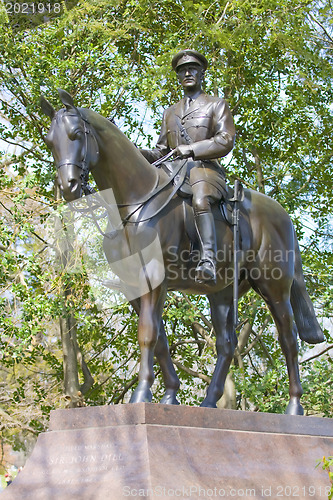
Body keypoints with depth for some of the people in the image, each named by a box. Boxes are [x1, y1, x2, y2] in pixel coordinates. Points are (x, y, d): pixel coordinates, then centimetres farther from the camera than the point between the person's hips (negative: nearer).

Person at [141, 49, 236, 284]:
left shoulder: (217, 104, 14)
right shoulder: (170, 113, 29)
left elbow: (226, 140, -2)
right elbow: (160, 152, 26)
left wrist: (192, 149, -13)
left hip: (205, 169, -6)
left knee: (200, 201, -38)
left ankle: (209, 262, -53)